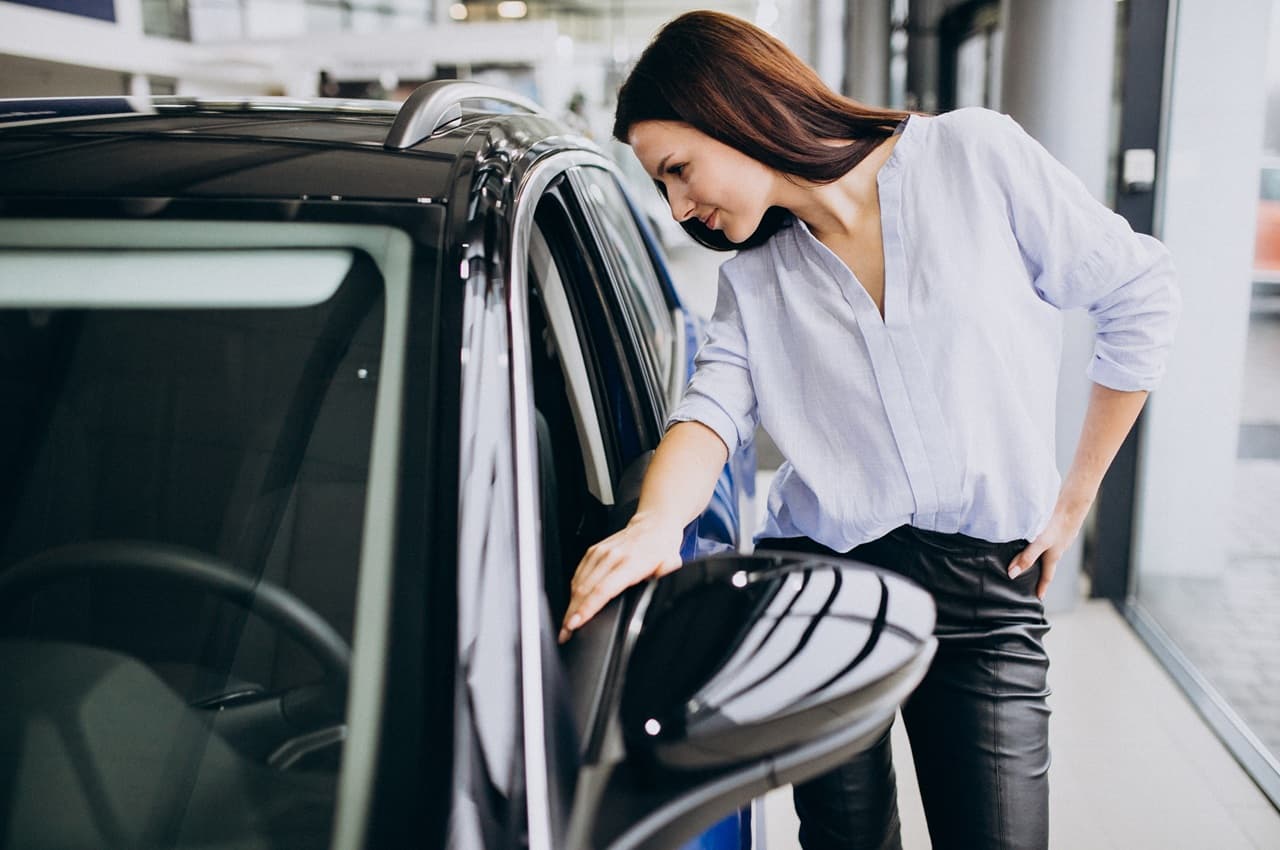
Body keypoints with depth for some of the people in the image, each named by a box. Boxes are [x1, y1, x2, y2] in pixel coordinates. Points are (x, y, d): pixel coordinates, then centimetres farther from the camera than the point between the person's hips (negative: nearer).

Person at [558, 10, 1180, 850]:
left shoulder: (976, 154, -3)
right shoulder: (753, 279, 7)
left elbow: (1140, 297, 2)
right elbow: (712, 408, -9)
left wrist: (1075, 496, 3)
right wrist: (656, 524, -31)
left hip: (987, 591, -2)